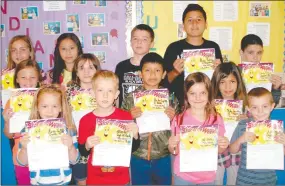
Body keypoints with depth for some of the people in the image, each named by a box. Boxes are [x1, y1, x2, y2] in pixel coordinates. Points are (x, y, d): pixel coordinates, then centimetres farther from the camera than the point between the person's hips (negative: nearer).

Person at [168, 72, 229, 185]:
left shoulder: (217, 119, -7)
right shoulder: (179, 119, -12)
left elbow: (218, 151, 5)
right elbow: (174, 152, -1)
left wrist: (223, 146, -15)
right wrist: (172, 146, -21)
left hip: (208, 177, 1)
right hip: (183, 176, -1)